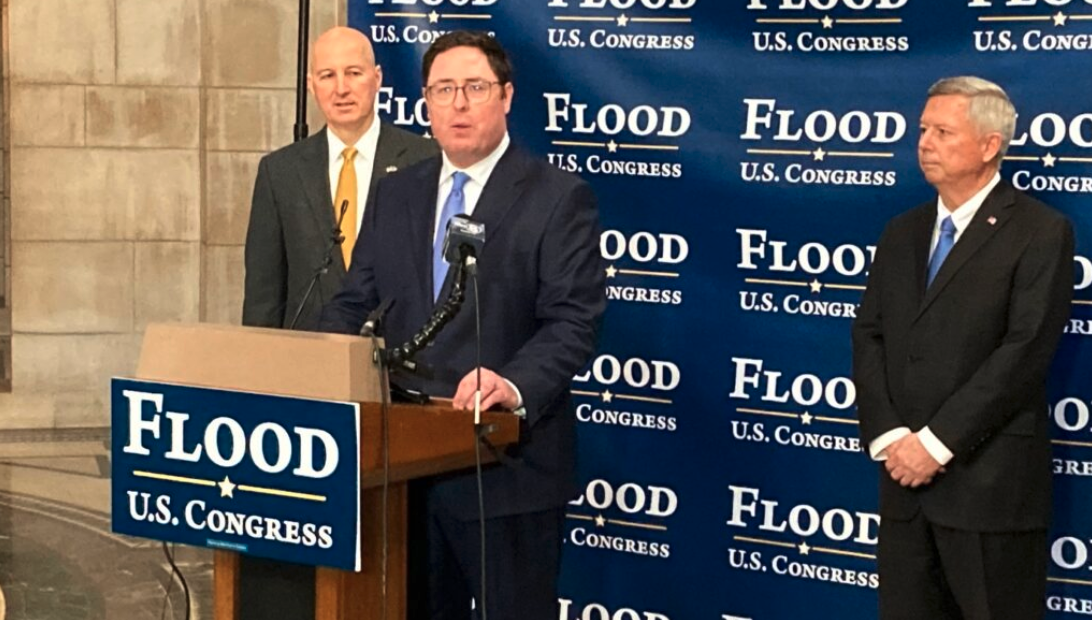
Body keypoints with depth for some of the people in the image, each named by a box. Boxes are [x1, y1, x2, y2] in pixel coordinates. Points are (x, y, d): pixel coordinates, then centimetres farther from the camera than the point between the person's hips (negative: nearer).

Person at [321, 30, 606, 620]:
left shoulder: (559, 197, -5)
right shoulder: (395, 193, 12)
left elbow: (572, 322, -13)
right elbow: (354, 303, 13)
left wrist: (516, 386, -30)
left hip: (507, 463, -5)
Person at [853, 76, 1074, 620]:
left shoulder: (1040, 231, -5)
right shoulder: (902, 233, 15)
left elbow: (1025, 350, -14)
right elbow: (868, 337, 9)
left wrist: (936, 442, -16)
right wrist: (889, 438, -6)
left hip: (990, 483, -5)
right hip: (905, 475, 6)